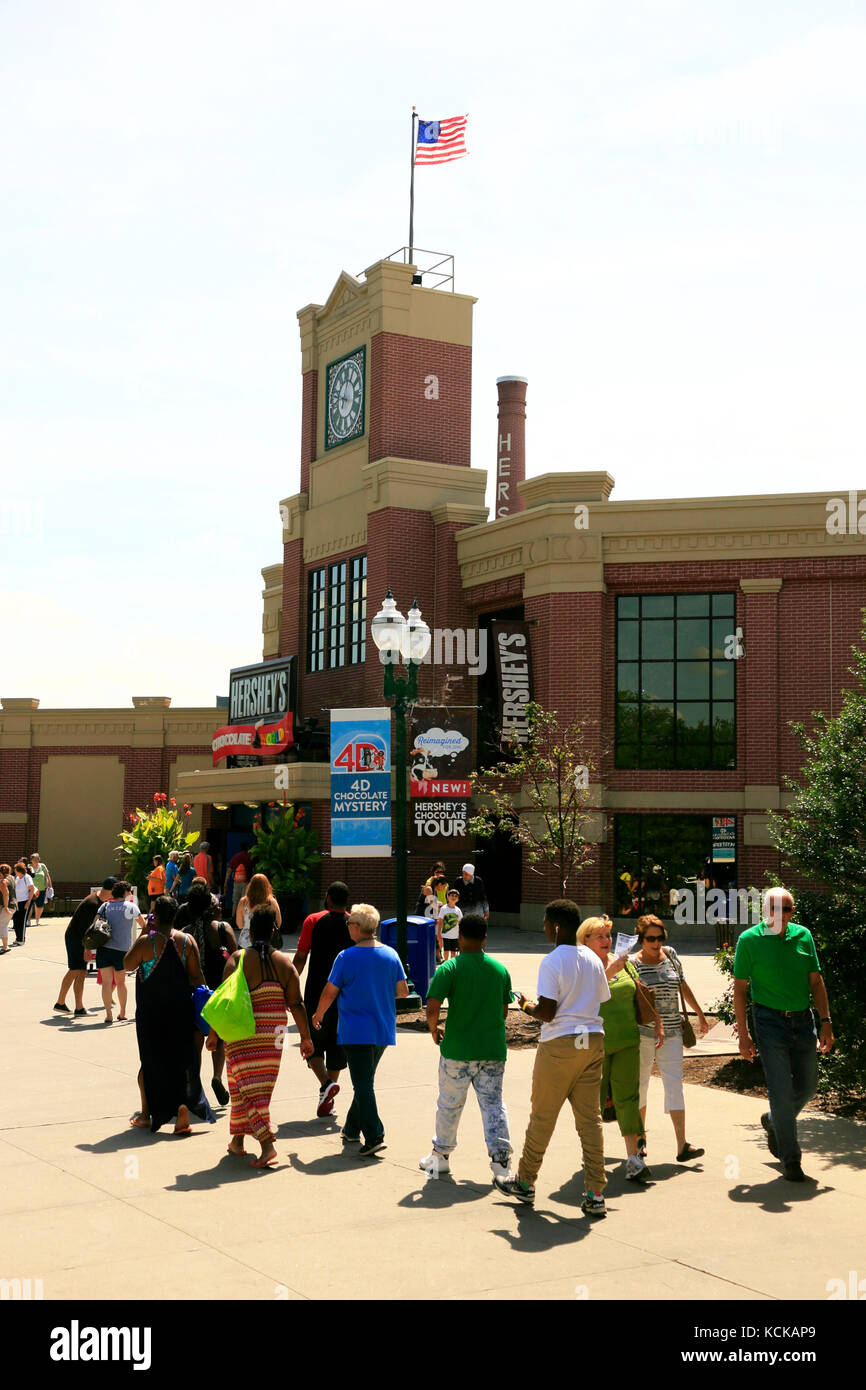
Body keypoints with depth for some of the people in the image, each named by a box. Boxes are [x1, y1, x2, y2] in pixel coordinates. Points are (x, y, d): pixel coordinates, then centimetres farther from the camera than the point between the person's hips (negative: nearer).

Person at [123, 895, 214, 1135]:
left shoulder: (146, 942, -14)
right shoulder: (187, 941, -5)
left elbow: (127, 964, 1)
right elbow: (197, 976, -1)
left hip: (150, 1011, -2)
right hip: (180, 1008, 2)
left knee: (150, 1060, 11)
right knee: (181, 1058, 10)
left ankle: (146, 1113, 20)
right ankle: (183, 1104, -7)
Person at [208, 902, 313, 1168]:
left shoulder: (238, 959, -6)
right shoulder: (284, 962, 2)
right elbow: (296, 1004, 2)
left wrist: (214, 1033, -1)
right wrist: (306, 1037, 9)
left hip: (242, 1033, -3)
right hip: (272, 1034, 3)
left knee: (245, 1086, -1)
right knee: (262, 1085, 15)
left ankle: (267, 1144, -14)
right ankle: (237, 1140, 27)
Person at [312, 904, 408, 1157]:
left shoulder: (346, 957, -11)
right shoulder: (391, 954, 2)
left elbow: (329, 993, -4)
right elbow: (403, 991, 5)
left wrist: (318, 1015, 14)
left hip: (356, 1030, -5)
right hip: (384, 1030, 5)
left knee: (363, 1084, -4)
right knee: (364, 1081, 19)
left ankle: (374, 1136, -13)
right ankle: (352, 1129, 29)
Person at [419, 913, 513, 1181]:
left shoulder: (450, 968, -9)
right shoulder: (500, 969, 4)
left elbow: (432, 1008, -16)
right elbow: (504, 1011, 11)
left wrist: (434, 1030, 3)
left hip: (457, 1050, -3)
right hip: (493, 1049, 3)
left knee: (449, 1104, 12)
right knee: (493, 1104, 8)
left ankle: (441, 1156, 25)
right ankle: (501, 1158, 2)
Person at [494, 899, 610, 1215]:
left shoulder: (552, 962, -13)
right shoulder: (594, 960, 7)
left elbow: (547, 1012, -18)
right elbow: (604, 1003, 12)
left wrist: (526, 1006, 1)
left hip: (560, 1045, -6)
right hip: (593, 1041, 6)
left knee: (542, 1117, 8)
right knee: (590, 1118, 7)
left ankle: (525, 1182, 23)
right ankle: (595, 1194, 4)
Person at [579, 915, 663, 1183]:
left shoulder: (623, 963, 12)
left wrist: (657, 1023, 13)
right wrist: (608, 972, -31)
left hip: (626, 1042, 3)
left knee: (627, 1097, -3)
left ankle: (633, 1158, -5)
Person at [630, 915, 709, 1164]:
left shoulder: (671, 955, 7)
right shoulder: (632, 963, -6)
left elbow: (683, 987, 19)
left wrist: (700, 1013, 26)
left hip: (672, 1031, 3)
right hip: (642, 1033, -3)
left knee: (674, 1083, -5)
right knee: (640, 1084, 7)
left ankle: (682, 1146, -9)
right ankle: (640, 1139, 25)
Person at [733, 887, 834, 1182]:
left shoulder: (803, 935, 5)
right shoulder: (749, 940, -6)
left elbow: (816, 981, 10)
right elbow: (740, 988, -4)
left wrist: (826, 1022, 4)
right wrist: (743, 1033, -8)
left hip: (803, 1020, 4)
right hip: (771, 1021, -4)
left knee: (807, 1086, 11)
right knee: (781, 1090, -5)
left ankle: (773, 1122, 39)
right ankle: (791, 1160, 6)